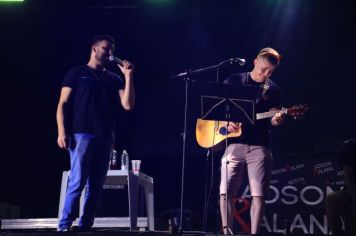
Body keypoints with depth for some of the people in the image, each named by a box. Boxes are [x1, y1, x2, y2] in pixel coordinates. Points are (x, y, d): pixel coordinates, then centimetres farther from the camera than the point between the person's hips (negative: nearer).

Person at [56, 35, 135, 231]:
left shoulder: (114, 79, 18)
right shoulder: (77, 73, 7)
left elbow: (128, 105, 6)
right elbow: (63, 104, 2)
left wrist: (128, 77, -1)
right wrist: (62, 132, -10)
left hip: (105, 138, 5)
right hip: (82, 134, -4)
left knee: (96, 186, 2)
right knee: (77, 182, -13)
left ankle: (85, 226, 6)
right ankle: (64, 225, -9)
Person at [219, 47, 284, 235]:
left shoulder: (273, 89, 10)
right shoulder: (234, 81, 6)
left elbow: (272, 118, 7)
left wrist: (277, 120, -17)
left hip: (260, 147, 1)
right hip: (234, 143, -1)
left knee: (258, 194, -6)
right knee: (226, 190, -9)